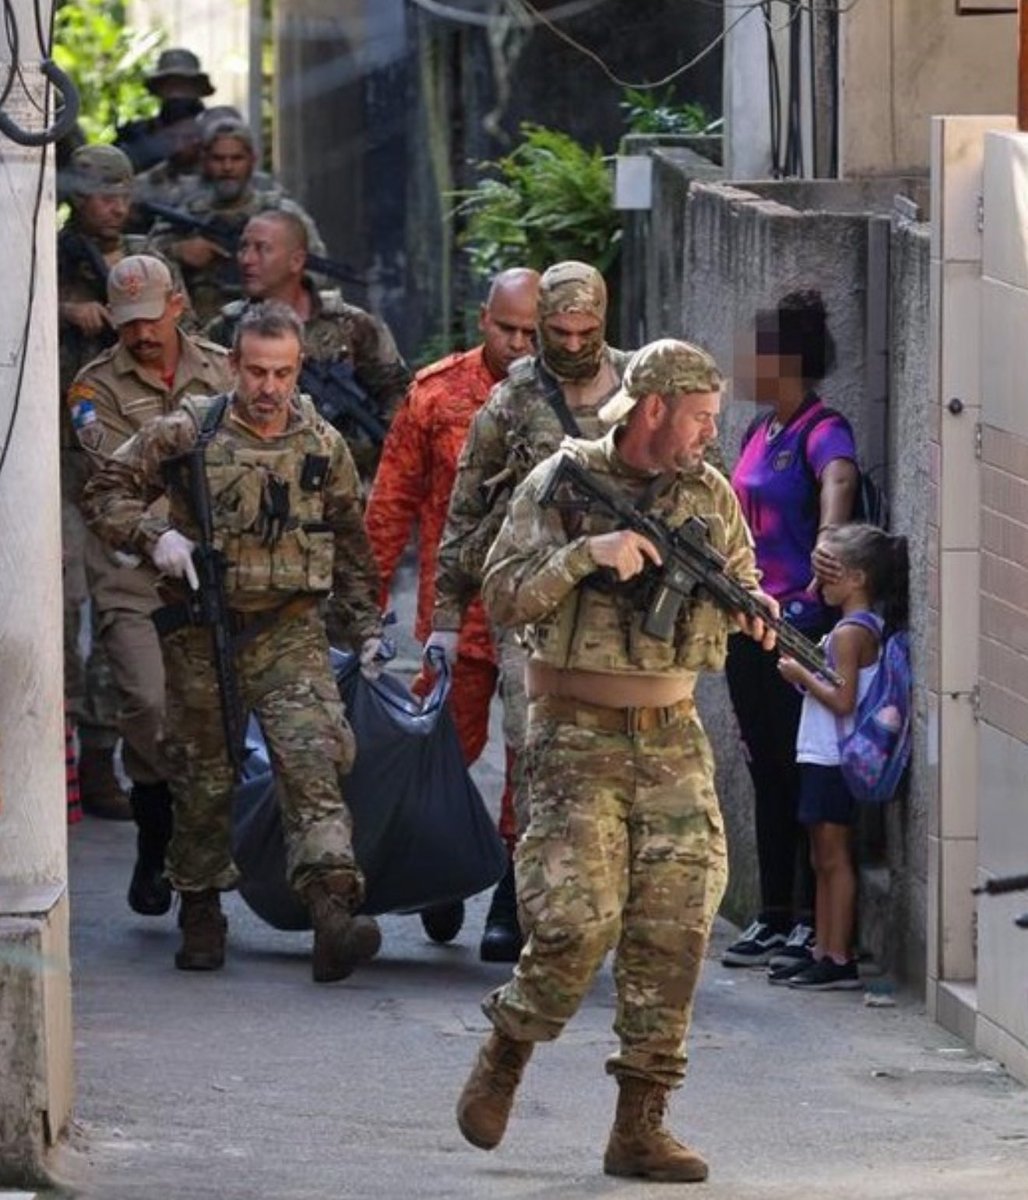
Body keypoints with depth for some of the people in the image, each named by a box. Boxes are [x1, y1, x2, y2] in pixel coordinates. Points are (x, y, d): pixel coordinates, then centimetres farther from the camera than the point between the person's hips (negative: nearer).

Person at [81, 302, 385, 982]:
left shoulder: (324, 447, 6)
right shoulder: (187, 434, -2)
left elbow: (350, 545, 18)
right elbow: (106, 493, 3)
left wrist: (365, 627, 16)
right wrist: (154, 535, -15)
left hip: (290, 631, 0)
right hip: (201, 633, 0)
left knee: (313, 760, -17)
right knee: (202, 777, 8)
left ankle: (334, 912, -28)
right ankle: (201, 915, 26)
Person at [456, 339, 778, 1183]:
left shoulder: (712, 496, 8)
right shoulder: (563, 482, -5)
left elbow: (744, 590, 16)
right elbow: (503, 596, -9)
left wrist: (754, 608, -7)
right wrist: (586, 552, -22)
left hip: (674, 741, 4)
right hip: (580, 739, -4)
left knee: (675, 930, -3)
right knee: (579, 922, -13)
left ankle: (639, 1127, 2)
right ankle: (501, 1065, 13)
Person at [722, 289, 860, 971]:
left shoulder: (822, 431, -13)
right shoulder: (761, 432, 14)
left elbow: (839, 479, -35)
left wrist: (828, 538, -53)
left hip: (801, 625, -9)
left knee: (804, 773, -5)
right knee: (768, 773, 12)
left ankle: (815, 923, 0)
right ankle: (775, 920, 19)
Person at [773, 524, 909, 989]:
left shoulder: (850, 633, -16)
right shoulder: (870, 626, 12)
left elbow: (842, 701, -22)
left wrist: (801, 675, -12)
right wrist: (805, 673, 8)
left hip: (831, 759, -10)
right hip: (825, 757, 10)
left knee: (833, 857, -6)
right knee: (824, 859, 14)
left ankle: (839, 960, -4)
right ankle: (823, 952, 19)